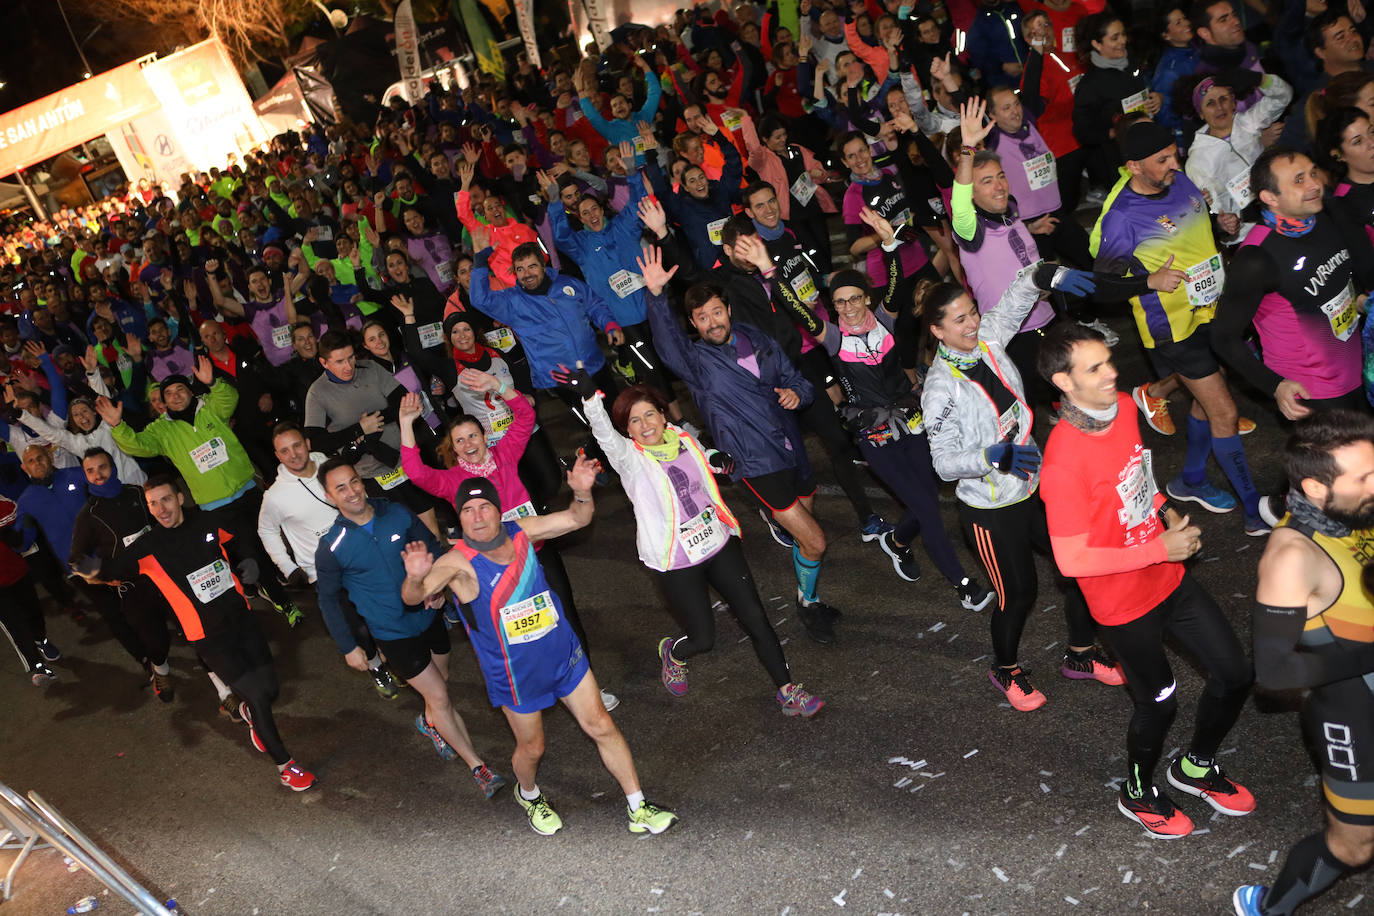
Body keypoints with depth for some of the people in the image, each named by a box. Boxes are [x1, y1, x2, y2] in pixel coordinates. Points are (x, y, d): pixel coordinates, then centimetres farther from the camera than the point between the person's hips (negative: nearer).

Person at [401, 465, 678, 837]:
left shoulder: (520, 531, -9)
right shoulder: (458, 562, -22)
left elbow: (578, 518, 0)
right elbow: (412, 598, -33)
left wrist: (582, 492, -22)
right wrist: (415, 577, -57)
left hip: (565, 654, 4)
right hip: (516, 674, -3)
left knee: (602, 727, 9)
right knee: (531, 747, 15)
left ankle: (638, 810, 25)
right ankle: (529, 795, 51)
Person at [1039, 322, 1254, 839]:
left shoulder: (1122, 406, -7)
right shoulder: (1063, 461, -32)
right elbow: (1072, 560, -29)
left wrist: (1165, 510, -1)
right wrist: (1162, 549, -22)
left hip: (1169, 579, 7)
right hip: (1124, 605, -7)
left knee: (1235, 675, 16)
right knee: (1159, 704, 12)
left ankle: (1196, 766, 44)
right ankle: (1139, 793, 43)